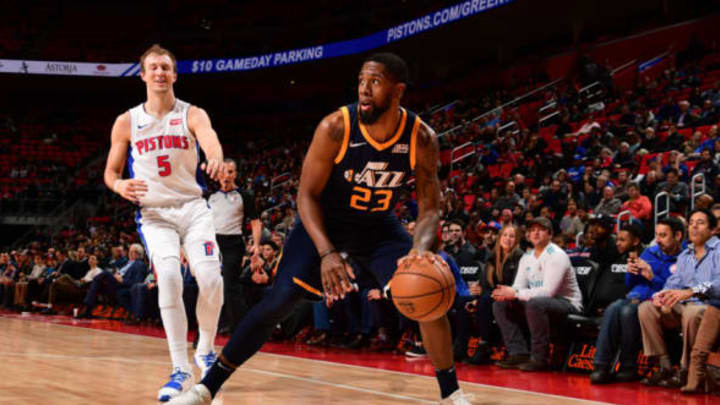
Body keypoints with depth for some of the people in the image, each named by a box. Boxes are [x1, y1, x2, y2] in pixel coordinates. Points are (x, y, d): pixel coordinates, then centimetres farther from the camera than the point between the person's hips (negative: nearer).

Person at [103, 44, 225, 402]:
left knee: (211, 278, -17)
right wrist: (120, 186, -15)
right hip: (154, 213, 0)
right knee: (168, 277, -23)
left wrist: (215, 158, -50)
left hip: (193, 207, 0)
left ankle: (205, 350, 12)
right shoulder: (126, 123, 4)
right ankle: (180, 370, -16)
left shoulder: (192, 115, -1)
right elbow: (110, 172, 11)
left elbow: (209, 139, -25)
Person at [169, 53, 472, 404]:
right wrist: (327, 253, -34)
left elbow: (429, 207, -15)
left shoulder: (421, 138, -20)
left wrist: (421, 249, -37)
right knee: (279, 300, -15)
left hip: (378, 224, 3)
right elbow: (307, 195, -20)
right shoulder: (335, 128, -27)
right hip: (324, 221, -2)